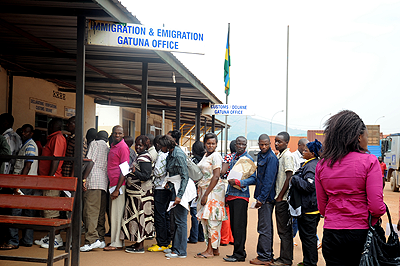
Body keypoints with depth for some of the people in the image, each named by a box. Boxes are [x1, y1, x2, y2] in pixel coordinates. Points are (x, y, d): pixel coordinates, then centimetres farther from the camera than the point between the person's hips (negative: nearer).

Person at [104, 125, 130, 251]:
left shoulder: (123, 147, -11)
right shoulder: (113, 146, 17)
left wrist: (117, 189, -19)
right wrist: (112, 188, 16)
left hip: (119, 185, -9)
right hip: (113, 184, 9)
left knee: (117, 214, -4)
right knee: (113, 214, 12)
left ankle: (117, 243, 2)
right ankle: (115, 240, 20)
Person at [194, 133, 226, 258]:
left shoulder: (216, 156, -10)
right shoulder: (205, 156, 16)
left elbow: (216, 177, -17)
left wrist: (206, 194, -19)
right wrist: (199, 193, 15)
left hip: (214, 190, -9)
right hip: (204, 190, 9)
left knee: (212, 220, -6)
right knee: (205, 220, 8)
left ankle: (211, 250, -1)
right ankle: (214, 249, 15)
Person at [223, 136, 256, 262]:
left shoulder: (248, 159, -6)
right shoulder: (233, 157, 16)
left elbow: (253, 179, -13)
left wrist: (238, 182, -23)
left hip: (241, 195, -7)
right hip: (231, 195, 8)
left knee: (239, 226, -7)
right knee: (233, 225, 10)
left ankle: (239, 254, -3)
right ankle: (238, 251, 18)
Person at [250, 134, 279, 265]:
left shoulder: (271, 158, -14)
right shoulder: (260, 156, 15)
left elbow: (269, 180, -19)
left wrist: (261, 198, -21)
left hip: (267, 197, -10)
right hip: (262, 197, 10)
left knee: (264, 227, -5)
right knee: (265, 226, 15)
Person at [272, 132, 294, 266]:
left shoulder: (287, 156, -13)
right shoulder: (280, 155, 16)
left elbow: (289, 177, -18)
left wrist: (280, 196, -15)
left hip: (284, 199, -10)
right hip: (279, 198, 10)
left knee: (284, 230, -4)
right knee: (282, 229, 14)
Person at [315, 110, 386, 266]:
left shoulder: (322, 165, 2)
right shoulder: (369, 161, -10)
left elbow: (322, 207, 8)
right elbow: (376, 207, -13)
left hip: (331, 234, 3)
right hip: (361, 233, -3)